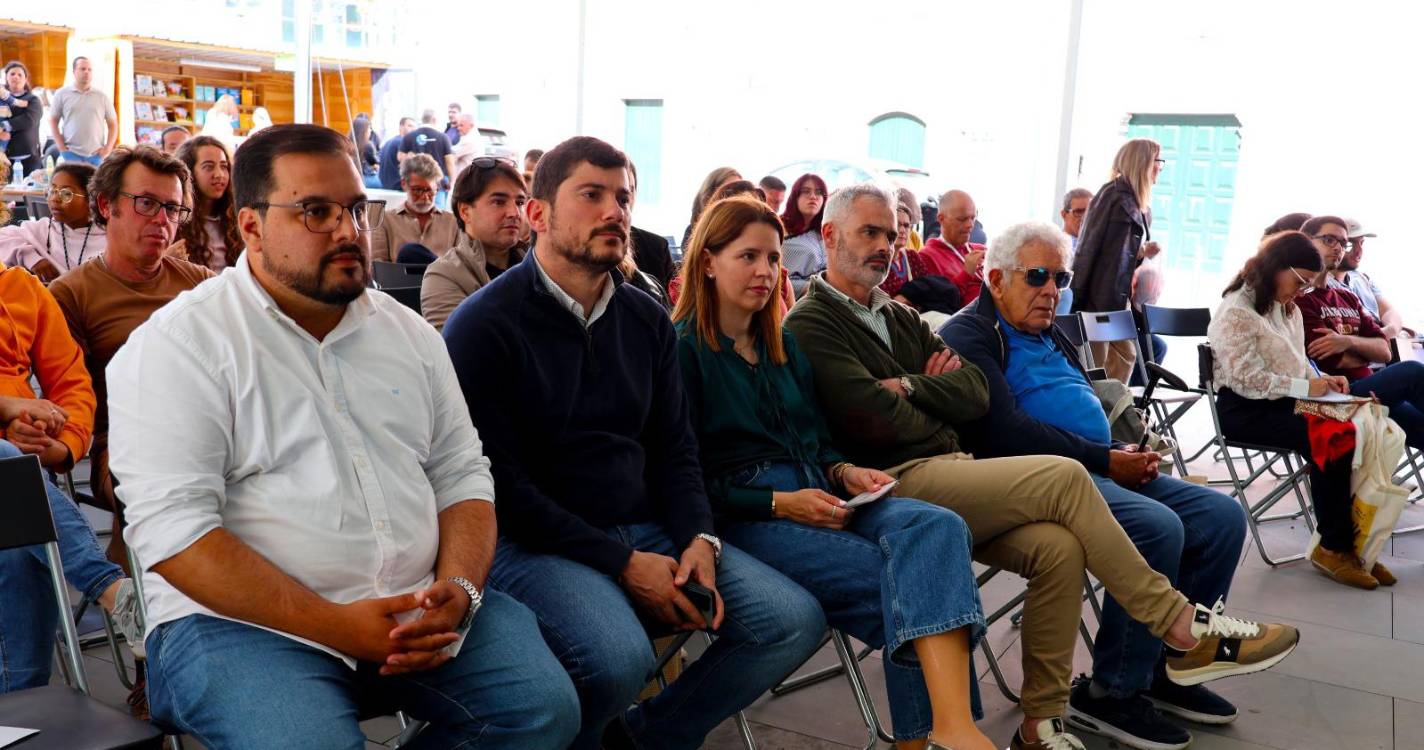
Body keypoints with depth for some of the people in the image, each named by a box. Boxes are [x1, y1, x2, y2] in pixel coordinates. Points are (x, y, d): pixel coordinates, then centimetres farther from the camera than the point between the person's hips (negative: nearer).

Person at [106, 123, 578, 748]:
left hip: (416, 609, 5)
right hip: (242, 621, -4)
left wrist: (458, 589, -8)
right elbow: (171, 528, -14)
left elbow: (460, 475, 13)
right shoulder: (176, 345, -5)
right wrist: (334, 626, -20)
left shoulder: (408, 332, 13)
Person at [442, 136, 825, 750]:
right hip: (532, 541, -6)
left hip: (647, 532, 7)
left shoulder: (648, 321, 12)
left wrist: (699, 539, -6)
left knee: (795, 620, -7)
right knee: (619, 657, -35)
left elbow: (674, 449, 14)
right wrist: (621, 562, -17)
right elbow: (498, 481, -14)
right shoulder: (483, 325, -8)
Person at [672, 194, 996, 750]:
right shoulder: (683, 349, -2)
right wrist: (780, 503, -15)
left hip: (818, 496, 6)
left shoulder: (783, 343, 21)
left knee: (937, 527, -26)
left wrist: (843, 473, 2)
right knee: (897, 584, -28)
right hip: (744, 514, -6)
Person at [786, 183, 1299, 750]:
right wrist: (935, 398, 4)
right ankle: (1183, 629, -8)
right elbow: (875, 420, -15)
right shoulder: (811, 325, -2)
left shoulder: (899, 317, 23)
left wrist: (908, 390, -6)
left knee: (1057, 545, -20)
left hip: (949, 473, 7)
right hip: (897, 484, -7)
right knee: (1064, 478, -20)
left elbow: (975, 395, 10)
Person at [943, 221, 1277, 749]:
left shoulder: (1050, 336, 23)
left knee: (1223, 517, 0)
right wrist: (1107, 460, -14)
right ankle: (1110, 692, -14)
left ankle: (1166, 665, 11)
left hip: (1103, 470, 10)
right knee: (1158, 527, -29)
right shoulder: (970, 337, -6)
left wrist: (1133, 451, 3)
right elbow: (1008, 434, -18)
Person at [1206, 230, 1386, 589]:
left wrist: (1324, 380, 1)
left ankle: (1351, 540, -14)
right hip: (1246, 410, -8)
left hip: (1282, 402, 8)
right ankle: (1334, 547, -13)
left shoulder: (1289, 310, 19)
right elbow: (1245, 378, -18)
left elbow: (1297, 366, 22)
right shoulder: (1237, 310, -9)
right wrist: (1305, 388, -19)